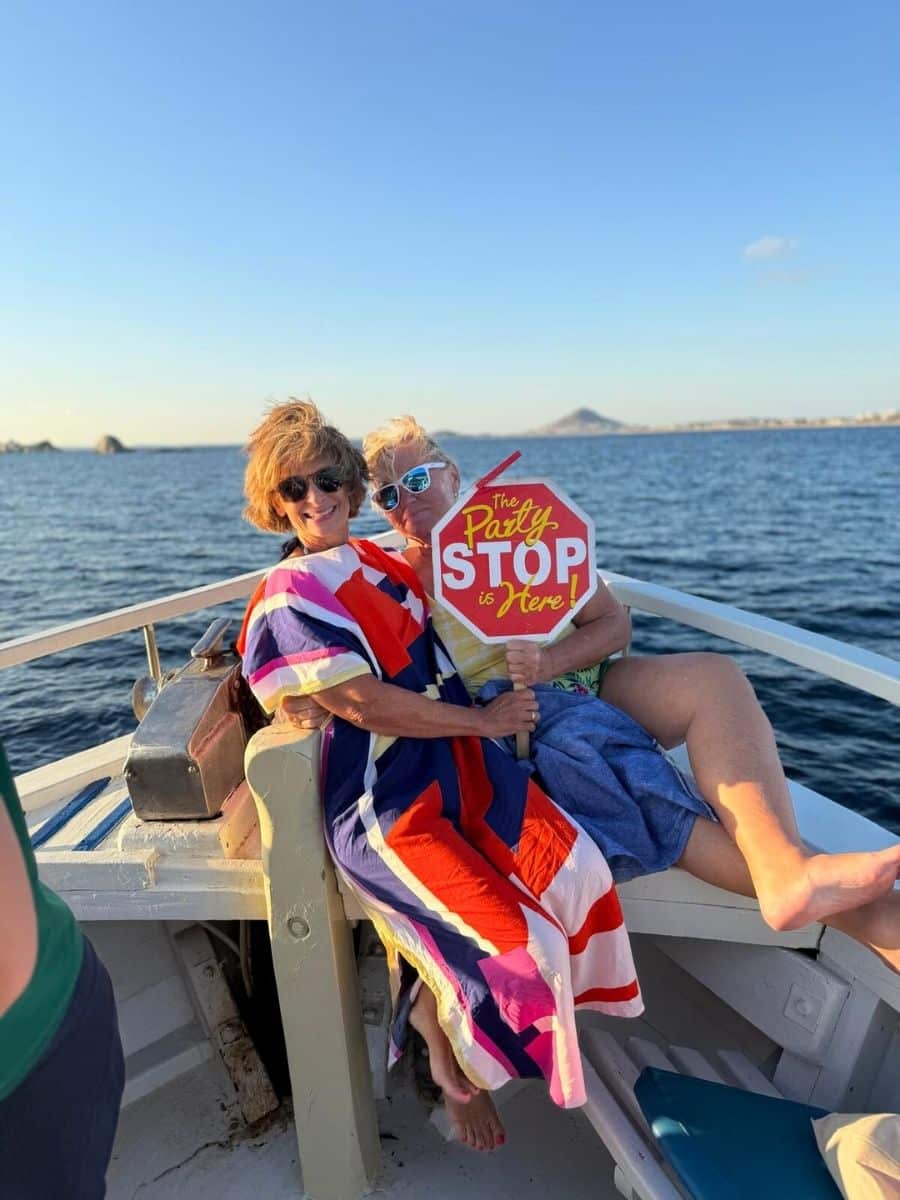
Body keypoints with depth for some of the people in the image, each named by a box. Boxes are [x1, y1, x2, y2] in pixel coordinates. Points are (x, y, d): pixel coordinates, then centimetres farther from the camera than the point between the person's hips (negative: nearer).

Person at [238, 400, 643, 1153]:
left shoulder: (385, 560, 15)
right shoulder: (289, 597, -6)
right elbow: (361, 703, -15)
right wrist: (483, 720, -10)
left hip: (460, 763, 7)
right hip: (384, 806, -6)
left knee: (579, 872, -15)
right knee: (516, 949, -16)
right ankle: (451, 1060, 21)